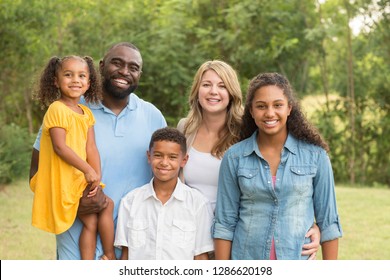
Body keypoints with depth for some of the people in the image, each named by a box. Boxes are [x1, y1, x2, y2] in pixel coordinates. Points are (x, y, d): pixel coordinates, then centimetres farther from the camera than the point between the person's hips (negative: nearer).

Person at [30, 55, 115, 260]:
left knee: (90, 221, 7)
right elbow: (60, 147, -21)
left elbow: (91, 148, 2)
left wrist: (96, 177, -11)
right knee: (107, 205, -2)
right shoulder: (57, 109, -15)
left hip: (81, 179, 7)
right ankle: (109, 256, 12)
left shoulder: (86, 113, 9)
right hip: (64, 181, -7)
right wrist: (88, 170, -20)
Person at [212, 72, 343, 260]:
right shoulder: (234, 157, 0)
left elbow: (328, 220, 2)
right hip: (246, 267, 1)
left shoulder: (315, 154, -1)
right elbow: (224, 222, 2)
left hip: (298, 258, 0)